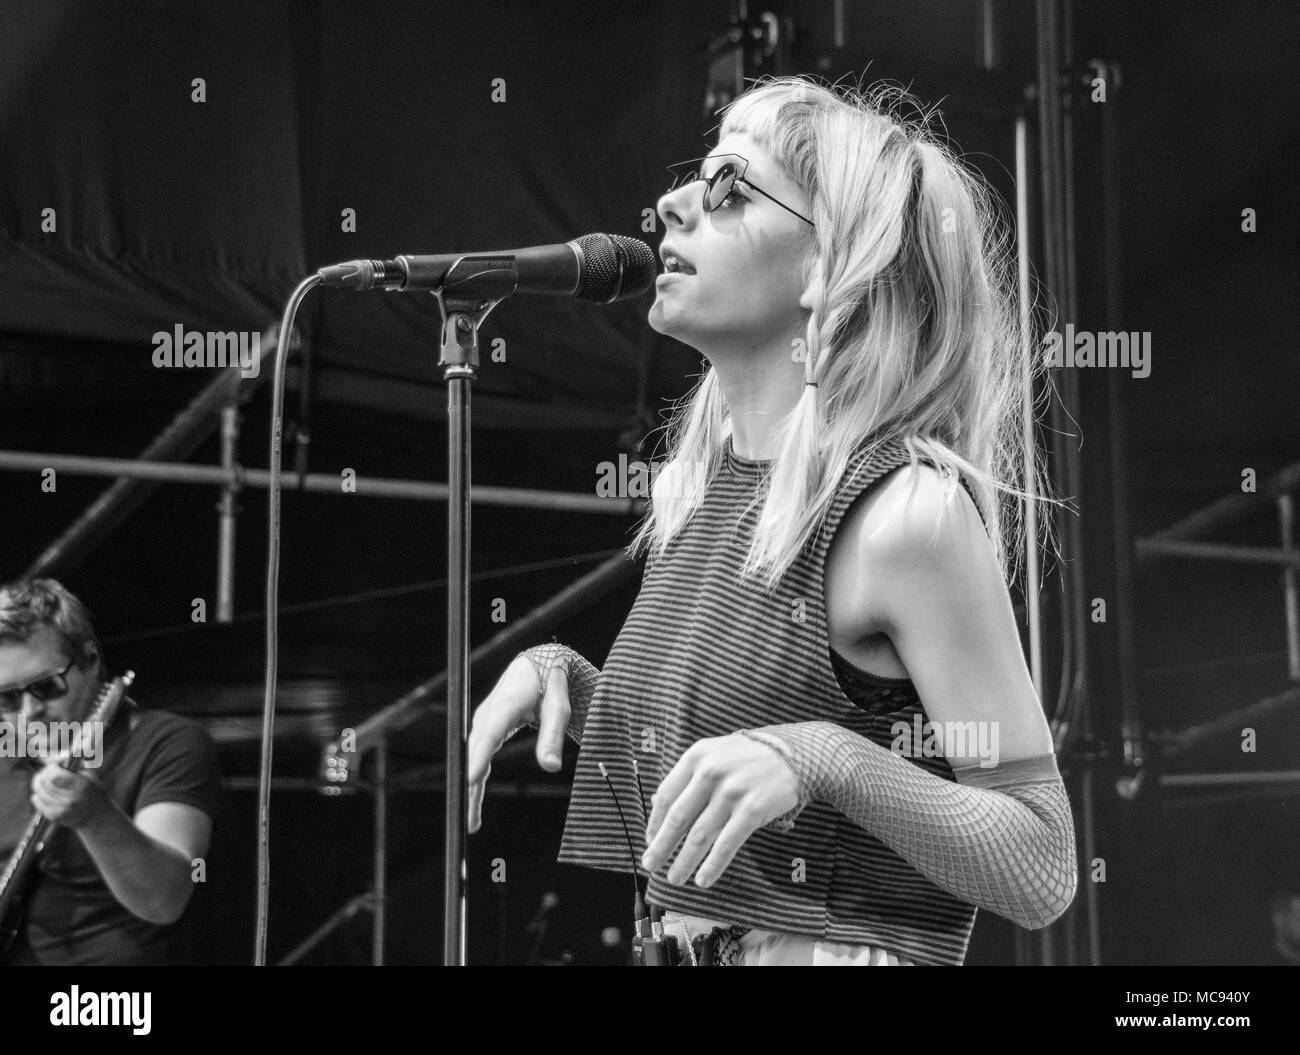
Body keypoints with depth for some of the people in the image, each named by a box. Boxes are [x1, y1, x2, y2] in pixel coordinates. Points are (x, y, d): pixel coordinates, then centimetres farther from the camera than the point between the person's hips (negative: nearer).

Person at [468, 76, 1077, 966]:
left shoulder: (909, 510, -15)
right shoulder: (692, 488, 6)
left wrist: (824, 758, -24)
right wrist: (560, 674, 3)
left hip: (847, 948, -6)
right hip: (686, 945, 6)